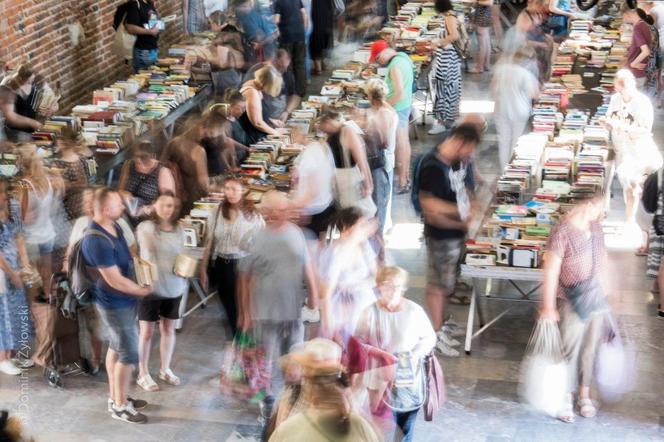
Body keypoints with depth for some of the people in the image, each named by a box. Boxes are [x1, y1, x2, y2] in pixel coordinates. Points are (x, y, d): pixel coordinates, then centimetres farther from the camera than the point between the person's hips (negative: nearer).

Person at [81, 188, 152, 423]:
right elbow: (115, 281, -26)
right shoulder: (97, 241, -31)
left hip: (120, 300, 9)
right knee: (129, 354, 0)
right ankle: (120, 406, 14)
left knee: (116, 348, 19)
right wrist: (144, 291, -13)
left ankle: (115, 398, 33)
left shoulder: (113, 226, -1)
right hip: (116, 304, -9)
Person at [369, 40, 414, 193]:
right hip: (406, 105, 10)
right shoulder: (404, 57, 5)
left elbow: (399, 93, -27)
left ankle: (402, 183, 7)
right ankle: (406, 177, 29)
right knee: (405, 142, 18)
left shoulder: (395, 67, -25)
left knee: (399, 146, -1)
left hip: (397, 109, -10)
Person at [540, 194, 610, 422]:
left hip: (597, 300, 6)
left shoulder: (596, 227, 0)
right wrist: (548, 307, -15)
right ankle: (565, 399, 24)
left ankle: (585, 395, 33)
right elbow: (551, 271, -18)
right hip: (573, 303, -6)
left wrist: (604, 288, 18)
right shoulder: (562, 233, -21)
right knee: (570, 350, 7)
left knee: (590, 349, 16)